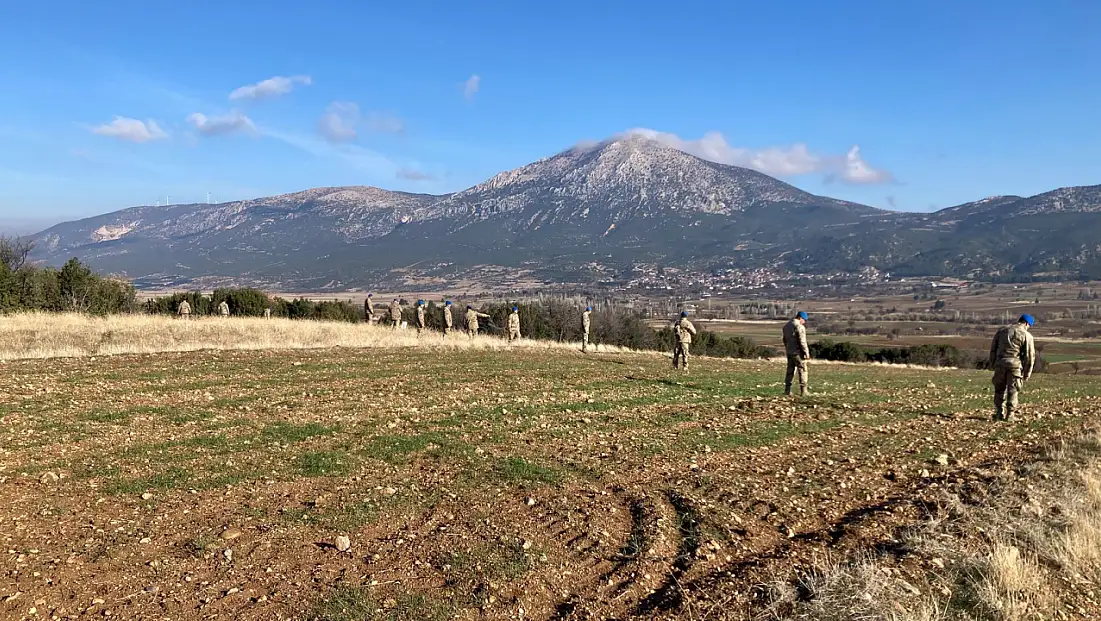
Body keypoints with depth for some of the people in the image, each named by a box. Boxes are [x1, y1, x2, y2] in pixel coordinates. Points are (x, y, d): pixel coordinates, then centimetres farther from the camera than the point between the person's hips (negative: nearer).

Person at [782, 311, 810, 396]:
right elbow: (802, 342, -17)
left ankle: (787, 390, 12)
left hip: (789, 352, 7)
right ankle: (803, 391, -3)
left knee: (790, 371, 13)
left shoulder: (786, 326, 12)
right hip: (798, 353, -7)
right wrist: (806, 353, -12)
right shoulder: (799, 327, -14)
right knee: (802, 371, -1)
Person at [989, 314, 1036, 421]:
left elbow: (993, 349, 11)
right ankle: (1010, 415, 5)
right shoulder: (1026, 335, -2)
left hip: (1000, 364, 3)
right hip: (1015, 365, -3)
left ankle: (1000, 413, 11)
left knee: (999, 389, 12)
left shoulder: (1001, 331, 10)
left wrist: (993, 364, 16)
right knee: (1012, 391, 6)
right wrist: (1027, 373, 4)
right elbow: (1030, 356, -3)